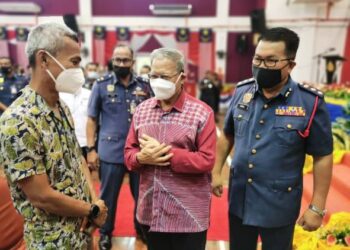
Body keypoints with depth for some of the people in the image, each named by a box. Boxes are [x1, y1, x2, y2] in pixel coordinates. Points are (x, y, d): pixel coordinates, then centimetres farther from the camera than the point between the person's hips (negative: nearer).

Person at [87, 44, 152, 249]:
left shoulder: (144, 85, 2)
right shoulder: (101, 85, -3)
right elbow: (92, 119, 0)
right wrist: (91, 149, -5)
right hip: (111, 152, -2)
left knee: (142, 194, 16)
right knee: (108, 196, 15)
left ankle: (142, 228, 40)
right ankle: (106, 232, 38)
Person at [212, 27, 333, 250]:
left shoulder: (310, 103, -15)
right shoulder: (242, 92, -4)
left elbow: (323, 157, -9)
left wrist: (317, 207, -8)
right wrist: (216, 172, 4)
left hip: (279, 205, -3)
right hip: (239, 199, 4)